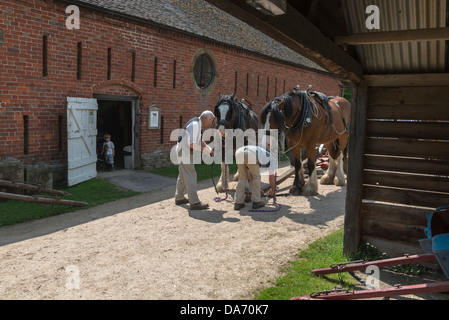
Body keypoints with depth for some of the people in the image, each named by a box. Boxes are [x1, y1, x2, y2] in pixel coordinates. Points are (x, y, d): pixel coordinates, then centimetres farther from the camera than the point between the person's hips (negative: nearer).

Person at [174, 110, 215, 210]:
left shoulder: (198, 124, 9)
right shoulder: (195, 125, -22)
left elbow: (200, 141, 13)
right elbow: (192, 144, -29)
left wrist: (209, 150, 1)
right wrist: (206, 150, -20)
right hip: (184, 152, -11)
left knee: (183, 176, 20)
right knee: (191, 177, -9)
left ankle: (179, 198, 33)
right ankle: (194, 203, -6)